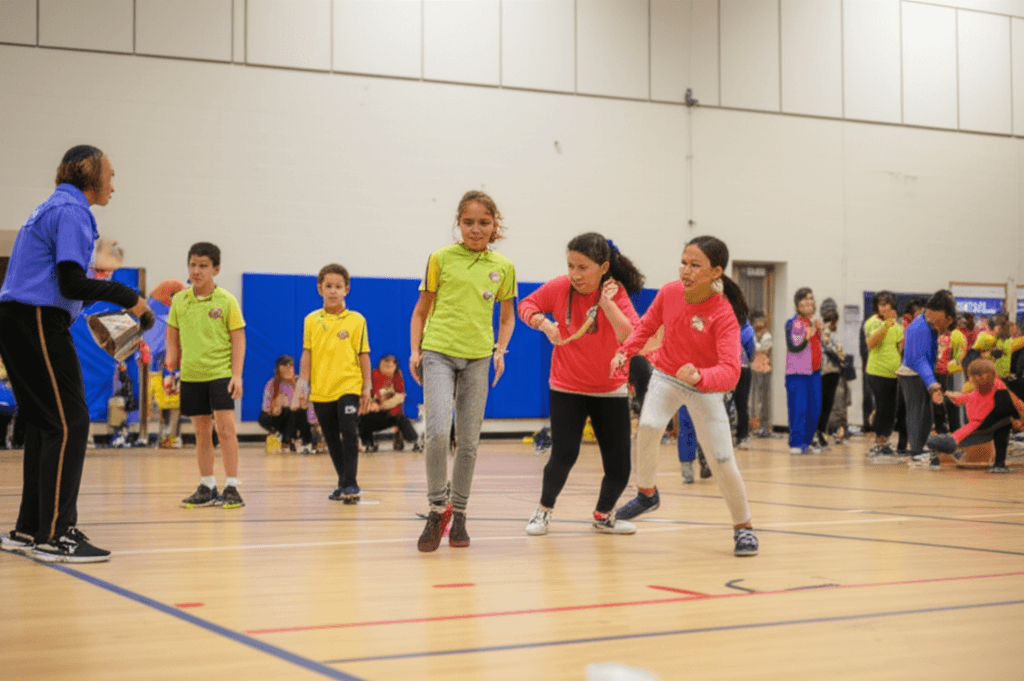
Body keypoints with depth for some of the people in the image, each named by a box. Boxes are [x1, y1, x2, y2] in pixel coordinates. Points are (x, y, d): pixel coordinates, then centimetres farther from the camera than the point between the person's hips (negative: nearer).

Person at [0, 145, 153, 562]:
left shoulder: (55, 208, 22)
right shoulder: (72, 210, -9)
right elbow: (71, 282, -19)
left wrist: (108, 303, 16)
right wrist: (126, 297, -11)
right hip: (37, 323, -10)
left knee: (44, 425, 14)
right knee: (69, 424, -9)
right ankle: (54, 536, -9)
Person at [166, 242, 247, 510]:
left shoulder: (227, 301, -5)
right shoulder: (179, 301, 6)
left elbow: (238, 339, -4)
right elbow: (173, 339, 15)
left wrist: (237, 375, -10)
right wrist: (171, 372, 9)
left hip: (221, 374, -4)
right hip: (191, 375, 4)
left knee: (225, 427, -11)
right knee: (201, 432, 10)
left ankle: (231, 488, -6)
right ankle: (207, 488, 19)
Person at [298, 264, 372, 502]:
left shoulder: (356, 320, 0)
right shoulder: (311, 320, 5)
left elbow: (363, 354, 1)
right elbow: (307, 353, 6)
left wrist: (367, 386, -2)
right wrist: (303, 380, -6)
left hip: (349, 386, -3)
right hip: (321, 390, 3)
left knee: (349, 433, -15)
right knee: (331, 438, 12)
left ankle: (351, 484, -9)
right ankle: (343, 483, 25)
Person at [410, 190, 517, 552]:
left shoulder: (503, 267, 7)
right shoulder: (441, 258, 1)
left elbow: (507, 317, 19)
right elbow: (421, 311, 8)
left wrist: (500, 351, 4)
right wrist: (415, 352, -2)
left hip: (477, 358, 3)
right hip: (438, 352, -2)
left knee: (468, 441, 6)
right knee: (437, 431, -19)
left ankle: (458, 515, 18)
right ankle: (437, 509, -4)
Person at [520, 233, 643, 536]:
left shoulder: (616, 293, -16)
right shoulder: (559, 288, -11)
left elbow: (632, 338, -28)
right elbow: (526, 305, 4)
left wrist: (608, 304, -34)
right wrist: (543, 323, -15)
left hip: (611, 390, 0)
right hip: (566, 388, 0)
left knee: (618, 464, 0)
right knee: (564, 454, -10)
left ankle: (603, 516, 25)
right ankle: (544, 510, 15)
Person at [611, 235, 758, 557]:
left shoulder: (724, 315, -28)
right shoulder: (669, 292, -14)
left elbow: (730, 371, -39)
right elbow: (647, 325, 6)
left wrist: (699, 377, -57)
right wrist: (624, 352, -7)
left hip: (706, 389, -3)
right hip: (666, 377, 3)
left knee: (722, 462, -6)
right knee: (648, 426, -24)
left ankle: (743, 527, 18)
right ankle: (647, 493, 3)